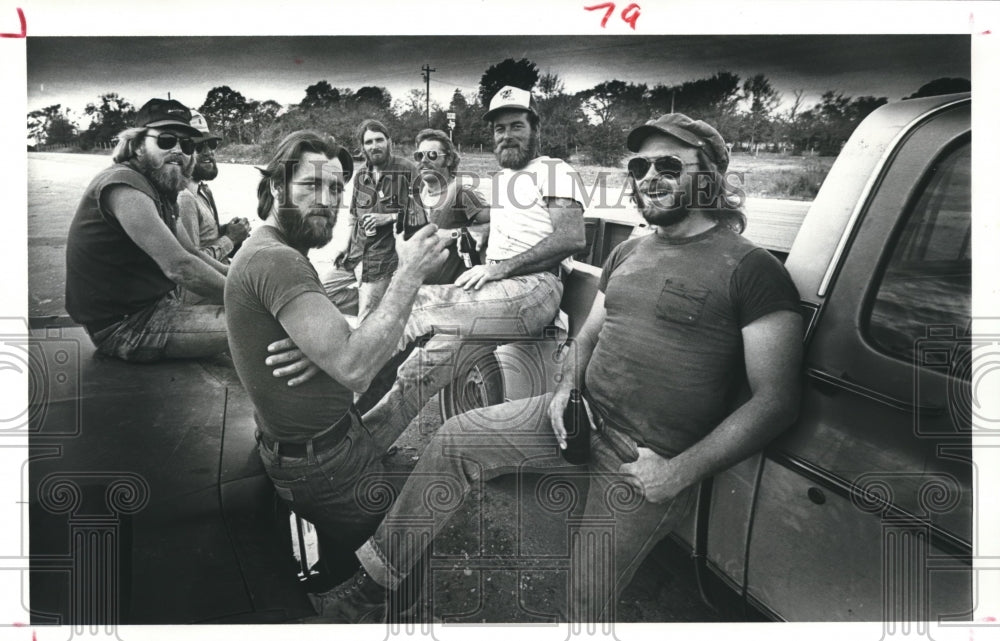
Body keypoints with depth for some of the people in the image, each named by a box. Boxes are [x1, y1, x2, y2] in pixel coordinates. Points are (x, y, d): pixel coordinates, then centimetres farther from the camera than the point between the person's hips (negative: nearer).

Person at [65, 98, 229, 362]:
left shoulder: (159, 190, 13)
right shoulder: (123, 185, -19)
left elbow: (191, 253, 17)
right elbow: (178, 266, -27)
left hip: (154, 304, 10)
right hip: (123, 325, -10)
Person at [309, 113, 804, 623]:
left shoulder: (751, 270, -12)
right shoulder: (627, 253, 10)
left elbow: (775, 401, -15)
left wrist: (682, 472, -19)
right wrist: (566, 388, 0)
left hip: (649, 463, -6)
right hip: (583, 419, 7)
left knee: (584, 605, -1)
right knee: (457, 438, -1)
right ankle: (372, 583, 11)